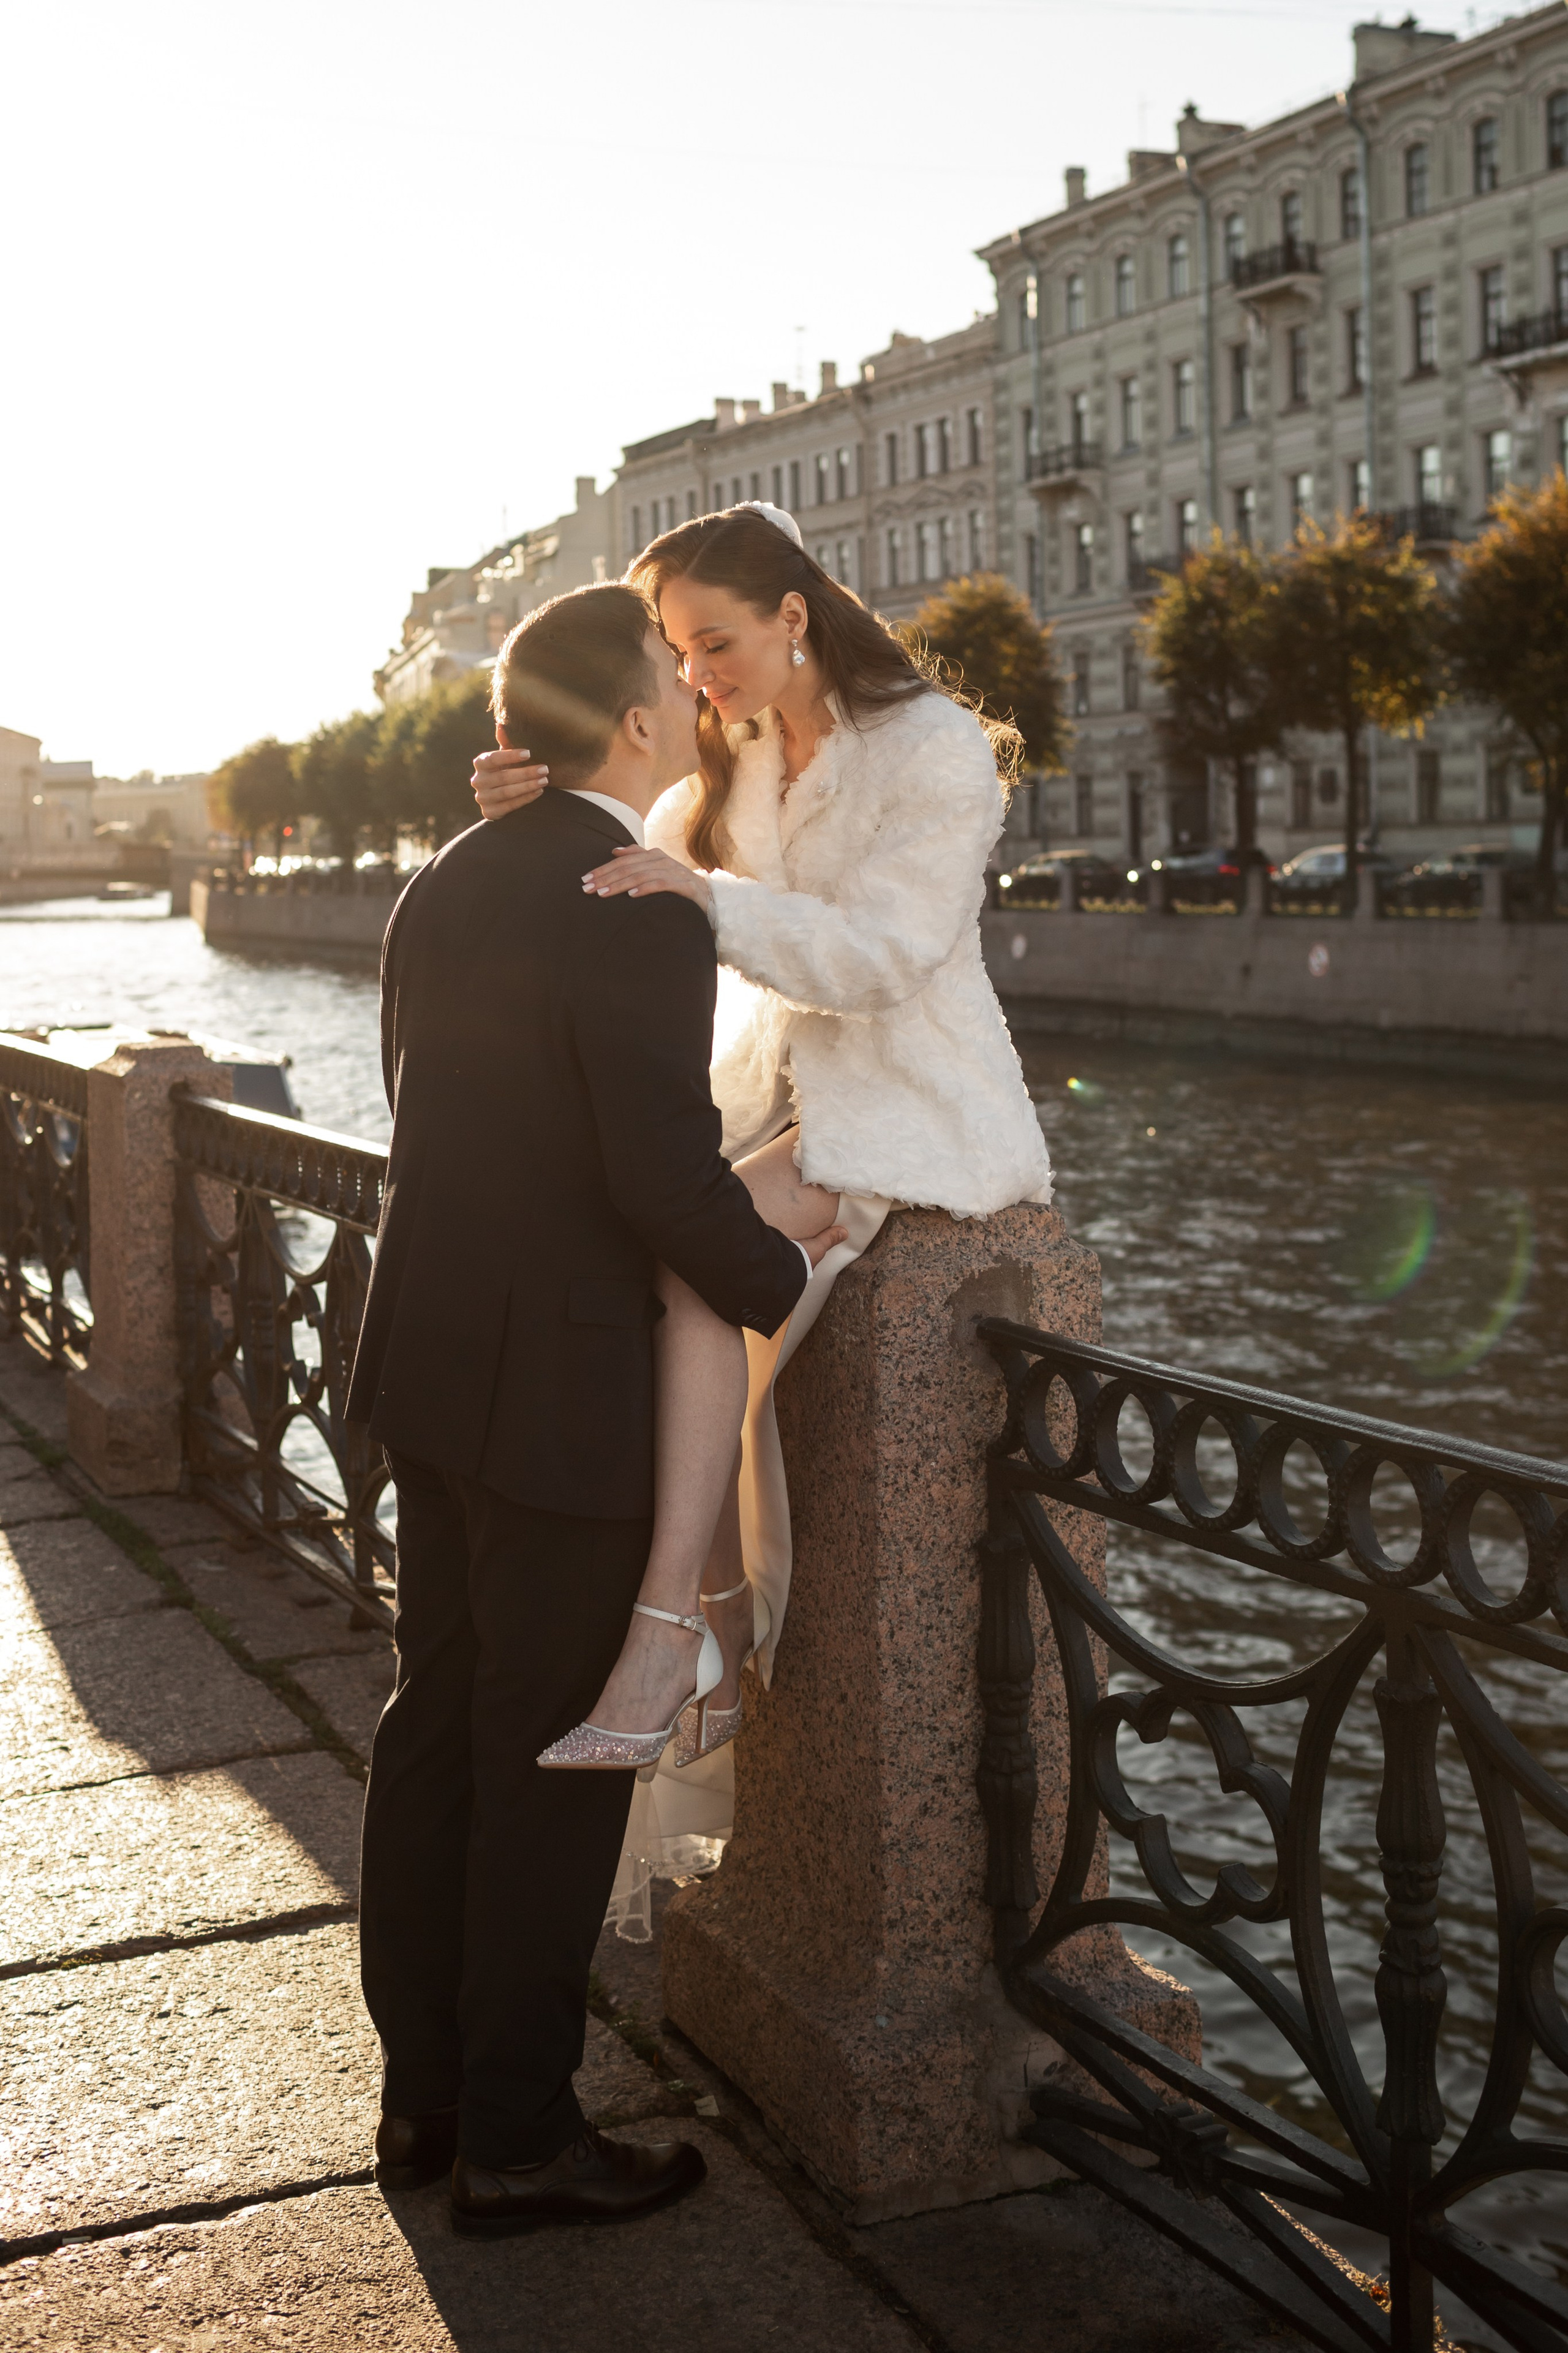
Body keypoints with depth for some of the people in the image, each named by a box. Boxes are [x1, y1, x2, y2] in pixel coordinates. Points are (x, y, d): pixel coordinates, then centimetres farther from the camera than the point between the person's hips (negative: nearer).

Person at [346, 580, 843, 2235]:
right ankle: (515, 2139, 17)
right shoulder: (642, 916, -19)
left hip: (429, 1361, 9)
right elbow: (671, 1177, -22)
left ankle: (420, 2092, 29)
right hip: (563, 1388, -8)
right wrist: (784, 1280, -4)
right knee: (550, 1767, 4)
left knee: (433, 1727, 16)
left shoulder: (443, 887, 8)